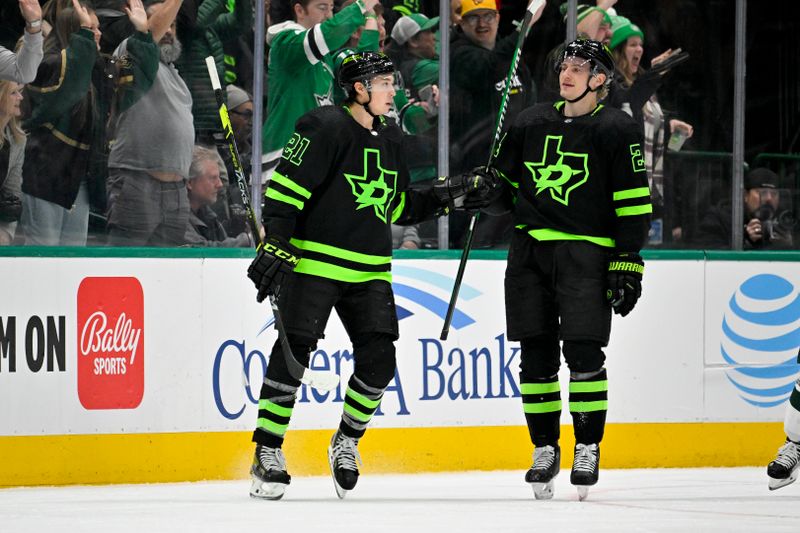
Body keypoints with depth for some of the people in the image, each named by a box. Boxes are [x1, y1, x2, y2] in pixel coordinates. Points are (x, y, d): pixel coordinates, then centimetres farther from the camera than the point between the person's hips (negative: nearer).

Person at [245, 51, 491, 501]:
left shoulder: (390, 138, 15)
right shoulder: (325, 128, -10)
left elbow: (399, 207, 22)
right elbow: (286, 187, -14)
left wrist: (446, 196, 10)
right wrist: (275, 244, -22)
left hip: (369, 270, 7)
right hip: (314, 261, -7)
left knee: (379, 358, -4)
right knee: (294, 351, -11)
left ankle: (347, 442, 16)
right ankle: (268, 453, -3)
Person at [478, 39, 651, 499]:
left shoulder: (617, 130, -2)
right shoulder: (532, 123, 12)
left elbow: (634, 204, -5)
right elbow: (503, 184, 21)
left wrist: (628, 264, -10)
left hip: (585, 250, -4)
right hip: (530, 249, 5)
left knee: (583, 350, -12)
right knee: (536, 353, 3)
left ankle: (588, 449, 0)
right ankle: (545, 449, 12)